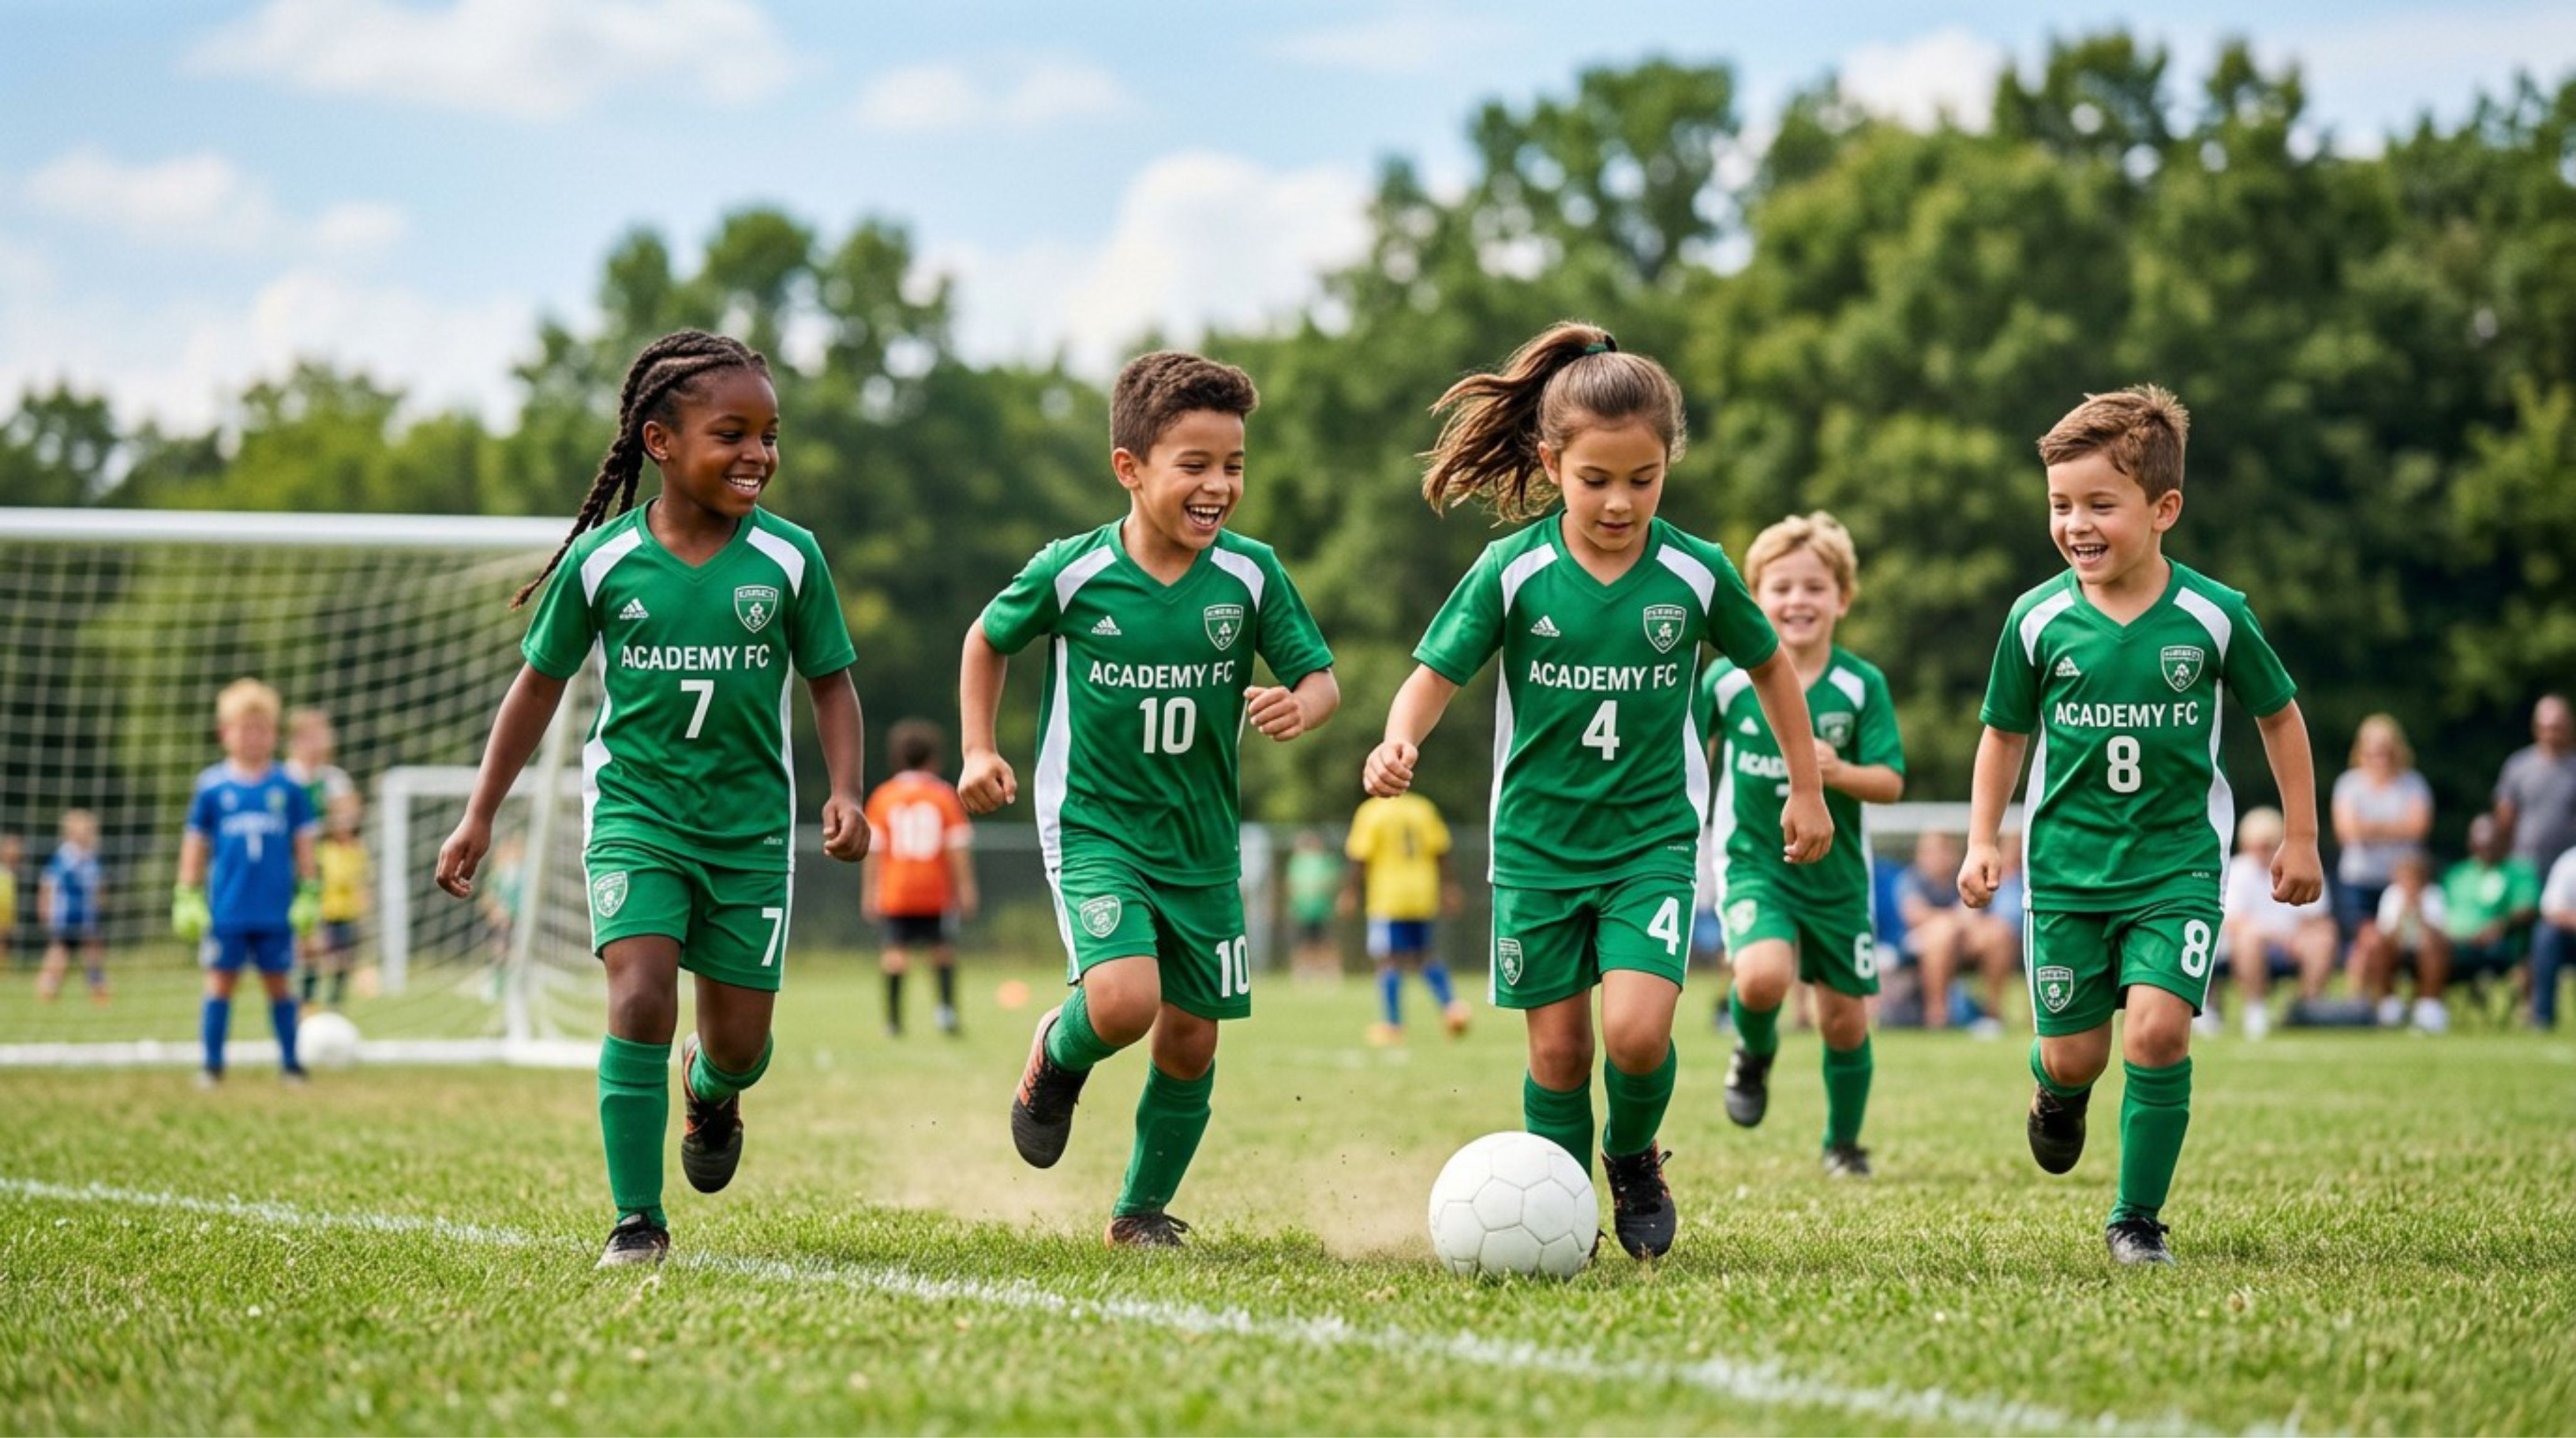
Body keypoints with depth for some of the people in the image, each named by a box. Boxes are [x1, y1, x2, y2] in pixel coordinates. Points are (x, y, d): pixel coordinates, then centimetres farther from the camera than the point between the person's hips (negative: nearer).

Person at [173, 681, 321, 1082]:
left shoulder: (288, 787, 2)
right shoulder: (211, 787, 0)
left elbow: (304, 843, 8)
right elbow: (195, 844, 6)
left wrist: (309, 895, 6)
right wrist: (188, 899, 4)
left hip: (276, 911, 1)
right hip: (227, 910, 0)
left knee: (277, 982, 7)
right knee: (221, 981, 2)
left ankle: (290, 1062, 16)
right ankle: (212, 1064, 9)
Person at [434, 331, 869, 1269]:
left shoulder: (789, 559, -5)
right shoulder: (602, 560, -6)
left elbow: (831, 683, 6)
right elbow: (541, 683, 6)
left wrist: (845, 794, -10)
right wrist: (480, 816, 6)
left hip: (751, 821, 1)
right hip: (635, 810, -1)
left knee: (741, 1038, 7)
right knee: (641, 999, -20)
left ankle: (711, 1090, 46)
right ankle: (637, 1222, -10)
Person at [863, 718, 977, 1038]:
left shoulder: (883, 796, 4)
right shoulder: (944, 795, 1)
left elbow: (873, 849, 2)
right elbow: (958, 847, -2)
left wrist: (869, 891, 6)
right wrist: (966, 888, 1)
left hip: (896, 891, 0)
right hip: (937, 891, 0)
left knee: (896, 952, -1)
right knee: (943, 951, 12)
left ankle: (894, 1020, -7)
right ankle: (947, 1007, -3)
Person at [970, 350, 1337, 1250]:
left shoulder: (1250, 576, -7)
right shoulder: (1073, 572, -11)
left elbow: (1321, 677, 0)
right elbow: (989, 641, 8)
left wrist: (1299, 707, -23)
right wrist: (979, 751, 0)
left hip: (1202, 839, 3)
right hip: (1095, 828, -3)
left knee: (1190, 1040, 7)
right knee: (1122, 1001, -25)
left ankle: (1144, 1209, 29)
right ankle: (1058, 1057, 12)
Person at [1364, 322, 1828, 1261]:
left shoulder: (1695, 574, -6)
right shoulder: (1513, 571, -8)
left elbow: (1769, 664, 11)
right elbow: (1438, 673, -6)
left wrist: (1806, 788, 15)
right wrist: (1399, 741, -28)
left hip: (1653, 838, -1)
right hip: (1538, 841, 1)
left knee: (1637, 1032, -17)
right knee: (1557, 1051, 4)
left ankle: (1634, 1158, 13)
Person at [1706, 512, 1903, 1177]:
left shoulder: (1862, 686, -7)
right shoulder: (1728, 680, -7)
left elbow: (1891, 783, -10)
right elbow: (1693, 751, 10)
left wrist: (1839, 772, -29)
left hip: (1837, 874, 2)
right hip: (1753, 865, -1)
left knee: (1846, 1020, 8)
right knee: (1763, 976, -29)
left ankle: (1844, 1143, 33)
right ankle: (1755, 1054, 7)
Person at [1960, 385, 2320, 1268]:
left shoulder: (2213, 616, -9)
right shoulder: (2039, 620, -6)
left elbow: (2280, 717, 6)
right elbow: (2005, 732, 10)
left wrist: (2300, 838, 9)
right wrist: (1982, 841, 3)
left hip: (2177, 864, -1)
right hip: (2068, 867, 1)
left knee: (2158, 1030, -18)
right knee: (2074, 1054, 6)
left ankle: (2138, 1217, 0)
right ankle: (2057, 1090, 46)